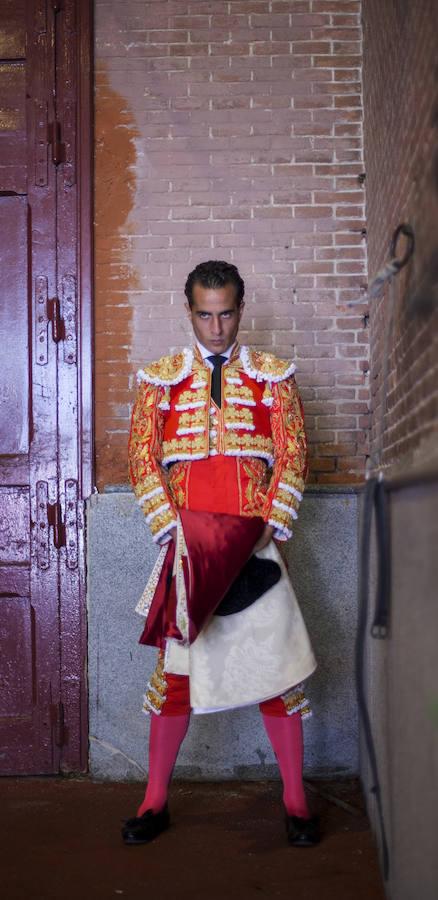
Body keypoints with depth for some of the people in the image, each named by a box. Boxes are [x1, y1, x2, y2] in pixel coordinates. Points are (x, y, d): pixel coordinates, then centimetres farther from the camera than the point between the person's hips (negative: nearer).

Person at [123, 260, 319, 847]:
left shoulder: (273, 375, 8)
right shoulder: (160, 378, 9)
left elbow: (292, 456, 3)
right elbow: (143, 456, 3)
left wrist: (270, 529, -8)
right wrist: (171, 529, -8)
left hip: (254, 546, 0)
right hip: (187, 545, 0)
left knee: (277, 666, 1)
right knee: (175, 667, 4)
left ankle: (295, 802, 13)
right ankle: (156, 802, 16)